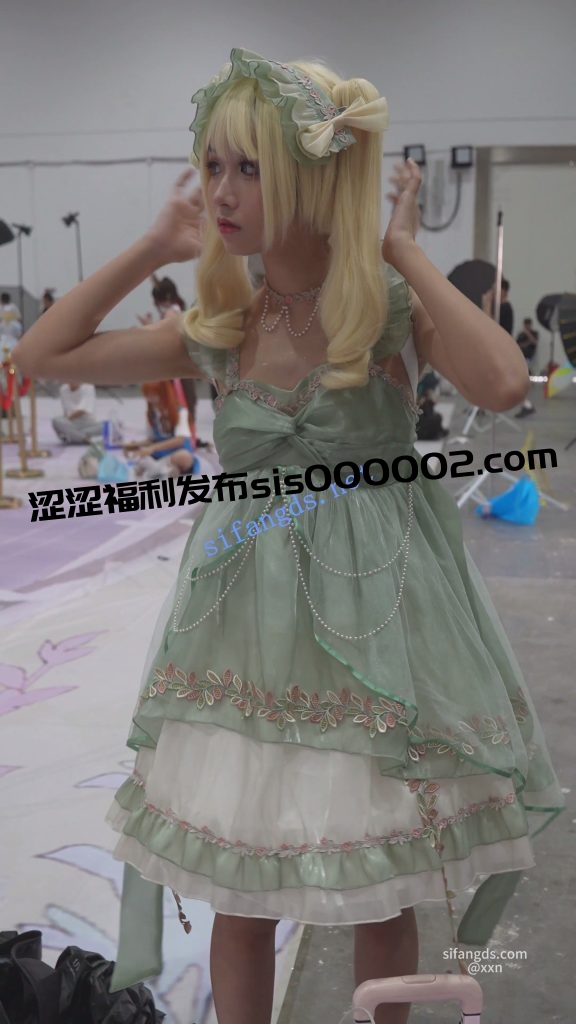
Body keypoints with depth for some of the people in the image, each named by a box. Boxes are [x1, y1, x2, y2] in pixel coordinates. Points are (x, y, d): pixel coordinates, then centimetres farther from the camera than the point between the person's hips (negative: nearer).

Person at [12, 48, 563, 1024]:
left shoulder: (395, 309, -7)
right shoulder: (219, 328, 2)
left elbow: (502, 382, -28)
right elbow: (40, 354, 5)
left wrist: (401, 248, -17)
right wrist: (154, 246, 2)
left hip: (373, 628, -2)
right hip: (247, 639, 3)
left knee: (382, 896, 15)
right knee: (239, 902, 13)